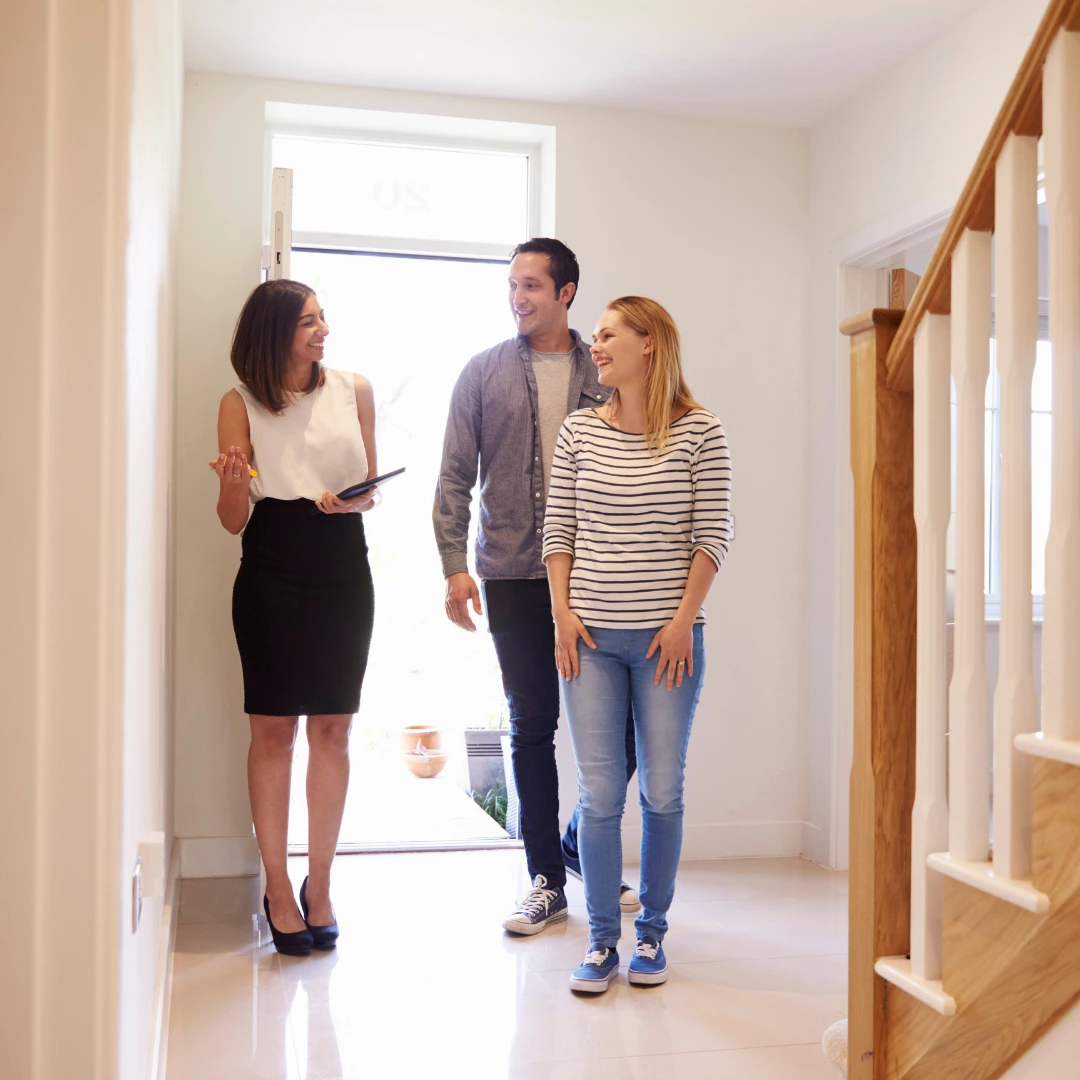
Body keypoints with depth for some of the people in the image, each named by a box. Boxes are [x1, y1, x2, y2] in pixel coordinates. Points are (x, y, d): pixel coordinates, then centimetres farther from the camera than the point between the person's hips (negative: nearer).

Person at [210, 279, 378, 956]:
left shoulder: (354, 391, 7)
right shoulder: (241, 405, 2)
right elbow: (233, 520, 2)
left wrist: (349, 499, -10)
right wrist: (232, 482, -19)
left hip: (343, 571, 2)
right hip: (272, 574, -1)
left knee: (333, 729, 4)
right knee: (273, 730, 0)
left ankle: (319, 885, 16)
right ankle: (278, 888, 12)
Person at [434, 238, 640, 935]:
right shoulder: (484, 373, 7)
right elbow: (456, 477, 3)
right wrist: (455, 563, -7)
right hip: (514, 576, -1)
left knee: (623, 722, 1)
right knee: (533, 727, 5)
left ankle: (581, 847, 27)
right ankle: (547, 881, 18)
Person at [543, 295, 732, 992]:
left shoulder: (700, 431, -1)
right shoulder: (579, 431, 8)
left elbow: (713, 536, -3)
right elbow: (558, 528, 9)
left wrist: (684, 620, -9)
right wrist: (563, 610, 0)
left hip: (668, 635, -2)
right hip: (591, 635, 2)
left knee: (663, 793, 6)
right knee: (600, 795, 4)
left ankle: (652, 933, 23)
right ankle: (602, 941, 16)